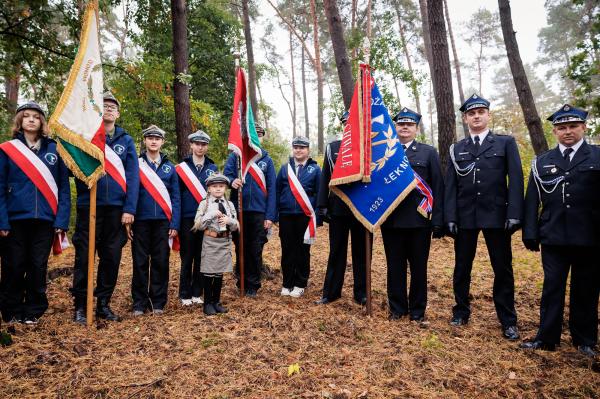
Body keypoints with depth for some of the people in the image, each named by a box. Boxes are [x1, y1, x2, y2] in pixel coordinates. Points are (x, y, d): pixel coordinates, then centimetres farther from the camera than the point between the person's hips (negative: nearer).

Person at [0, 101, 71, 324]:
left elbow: (63, 187, 3)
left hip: (44, 220, 1)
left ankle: (33, 312, 21)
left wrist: (62, 220, -5)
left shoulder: (54, 149, 6)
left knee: (38, 267, 6)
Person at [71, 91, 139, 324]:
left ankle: (103, 304, 21)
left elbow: (133, 176, 2)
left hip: (117, 208, 2)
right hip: (89, 206, -1)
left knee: (112, 257, 7)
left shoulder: (126, 140, 9)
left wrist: (130, 208, -6)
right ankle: (80, 306, 16)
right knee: (84, 257, 2)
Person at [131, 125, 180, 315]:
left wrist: (174, 224, -1)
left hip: (163, 222, 1)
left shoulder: (169, 167, 9)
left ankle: (158, 303, 16)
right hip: (141, 221, -1)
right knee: (140, 263, 5)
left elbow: (175, 198, 7)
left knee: (161, 262, 5)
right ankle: (139, 303, 16)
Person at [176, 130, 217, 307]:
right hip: (187, 219, -2)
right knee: (187, 258, 4)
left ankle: (197, 293, 19)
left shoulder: (212, 168, 9)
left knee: (201, 258, 8)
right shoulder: (182, 167, 2)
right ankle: (185, 294, 16)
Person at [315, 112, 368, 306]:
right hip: (337, 208, 2)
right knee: (336, 251, 10)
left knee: (361, 252, 9)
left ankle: (362, 294, 21)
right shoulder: (332, 147, 7)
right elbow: (325, 177, 5)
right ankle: (331, 292, 21)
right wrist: (322, 205, 0)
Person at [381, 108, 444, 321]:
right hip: (391, 220, 1)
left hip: (419, 220, -1)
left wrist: (438, 221, -4)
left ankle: (418, 310, 24)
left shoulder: (429, 152, 5)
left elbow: (438, 188, 2)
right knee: (395, 266, 10)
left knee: (419, 267, 9)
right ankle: (397, 308, 24)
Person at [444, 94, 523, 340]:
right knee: (462, 268, 10)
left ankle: (508, 321, 18)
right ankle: (461, 312, 25)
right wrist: (450, 217, -3)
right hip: (465, 216, 2)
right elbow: (451, 185, 5)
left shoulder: (506, 143, 5)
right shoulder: (457, 149, 10)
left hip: (496, 215, -1)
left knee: (503, 269, 5)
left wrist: (514, 214, -11)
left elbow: (515, 180, -2)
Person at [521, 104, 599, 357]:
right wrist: (530, 234, 1)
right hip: (553, 237, 1)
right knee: (552, 288, 6)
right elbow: (532, 201, 6)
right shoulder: (542, 162, 8)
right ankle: (547, 338, 15)